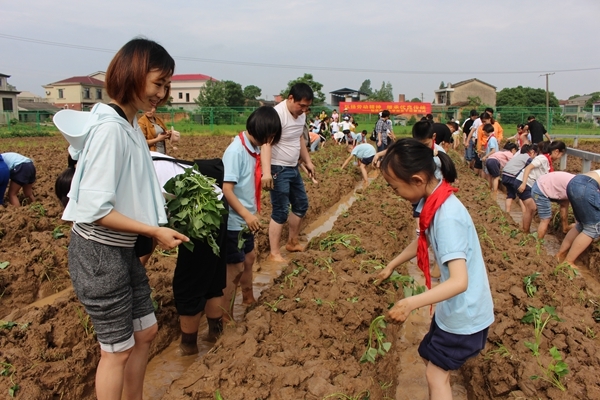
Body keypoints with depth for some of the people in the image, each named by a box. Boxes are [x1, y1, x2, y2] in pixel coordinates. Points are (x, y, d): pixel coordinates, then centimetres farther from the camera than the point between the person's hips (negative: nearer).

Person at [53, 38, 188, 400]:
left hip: (124, 249, 9)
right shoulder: (109, 128, -22)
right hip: (100, 253, -9)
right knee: (118, 349, 8)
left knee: (146, 332, 20)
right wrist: (154, 231, -20)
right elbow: (95, 209, -24)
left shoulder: (130, 124, 4)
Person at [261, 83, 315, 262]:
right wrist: (266, 172, -44)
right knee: (280, 211, -6)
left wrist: (308, 161, 22)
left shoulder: (300, 114, 5)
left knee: (301, 204, 18)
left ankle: (292, 243, 34)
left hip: (293, 168, 9)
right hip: (278, 170, -9)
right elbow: (266, 143, -33)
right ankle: (274, 253, 6)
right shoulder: (277, 114, -23)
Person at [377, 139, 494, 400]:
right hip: (454, 308, 9)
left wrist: (412, 303, -45)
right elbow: (423, 240, 16)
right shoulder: (435, 202, -3)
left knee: (436, 374, 2)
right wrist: (392, 265, 24)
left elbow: (459, 282, -35)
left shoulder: (447, 216, -31)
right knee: (432, 358, 21)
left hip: (464, 313, -9)